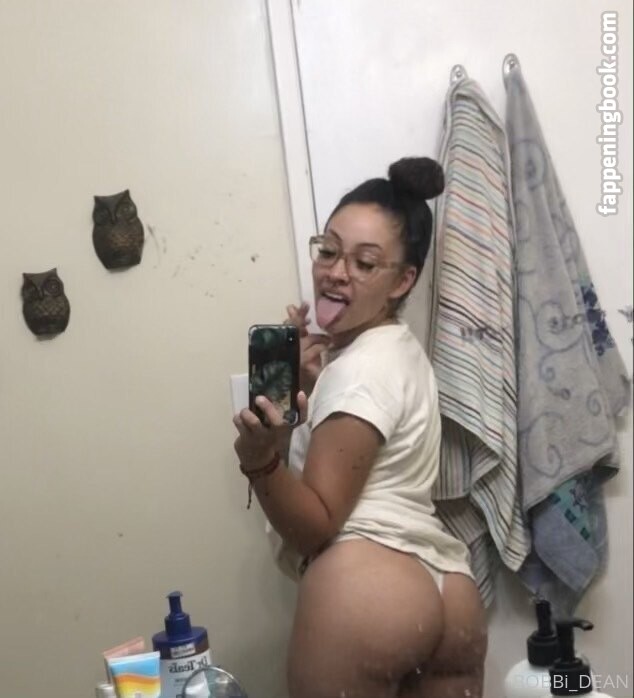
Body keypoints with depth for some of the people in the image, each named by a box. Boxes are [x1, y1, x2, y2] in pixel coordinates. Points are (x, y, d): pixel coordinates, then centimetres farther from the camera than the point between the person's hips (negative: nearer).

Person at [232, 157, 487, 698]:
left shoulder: (360, 371, -12)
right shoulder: (396, 348, 17)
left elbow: (316, 526, -13)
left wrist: (262, 463, -30)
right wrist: (309, 383, 8)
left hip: (367, 587, -10)